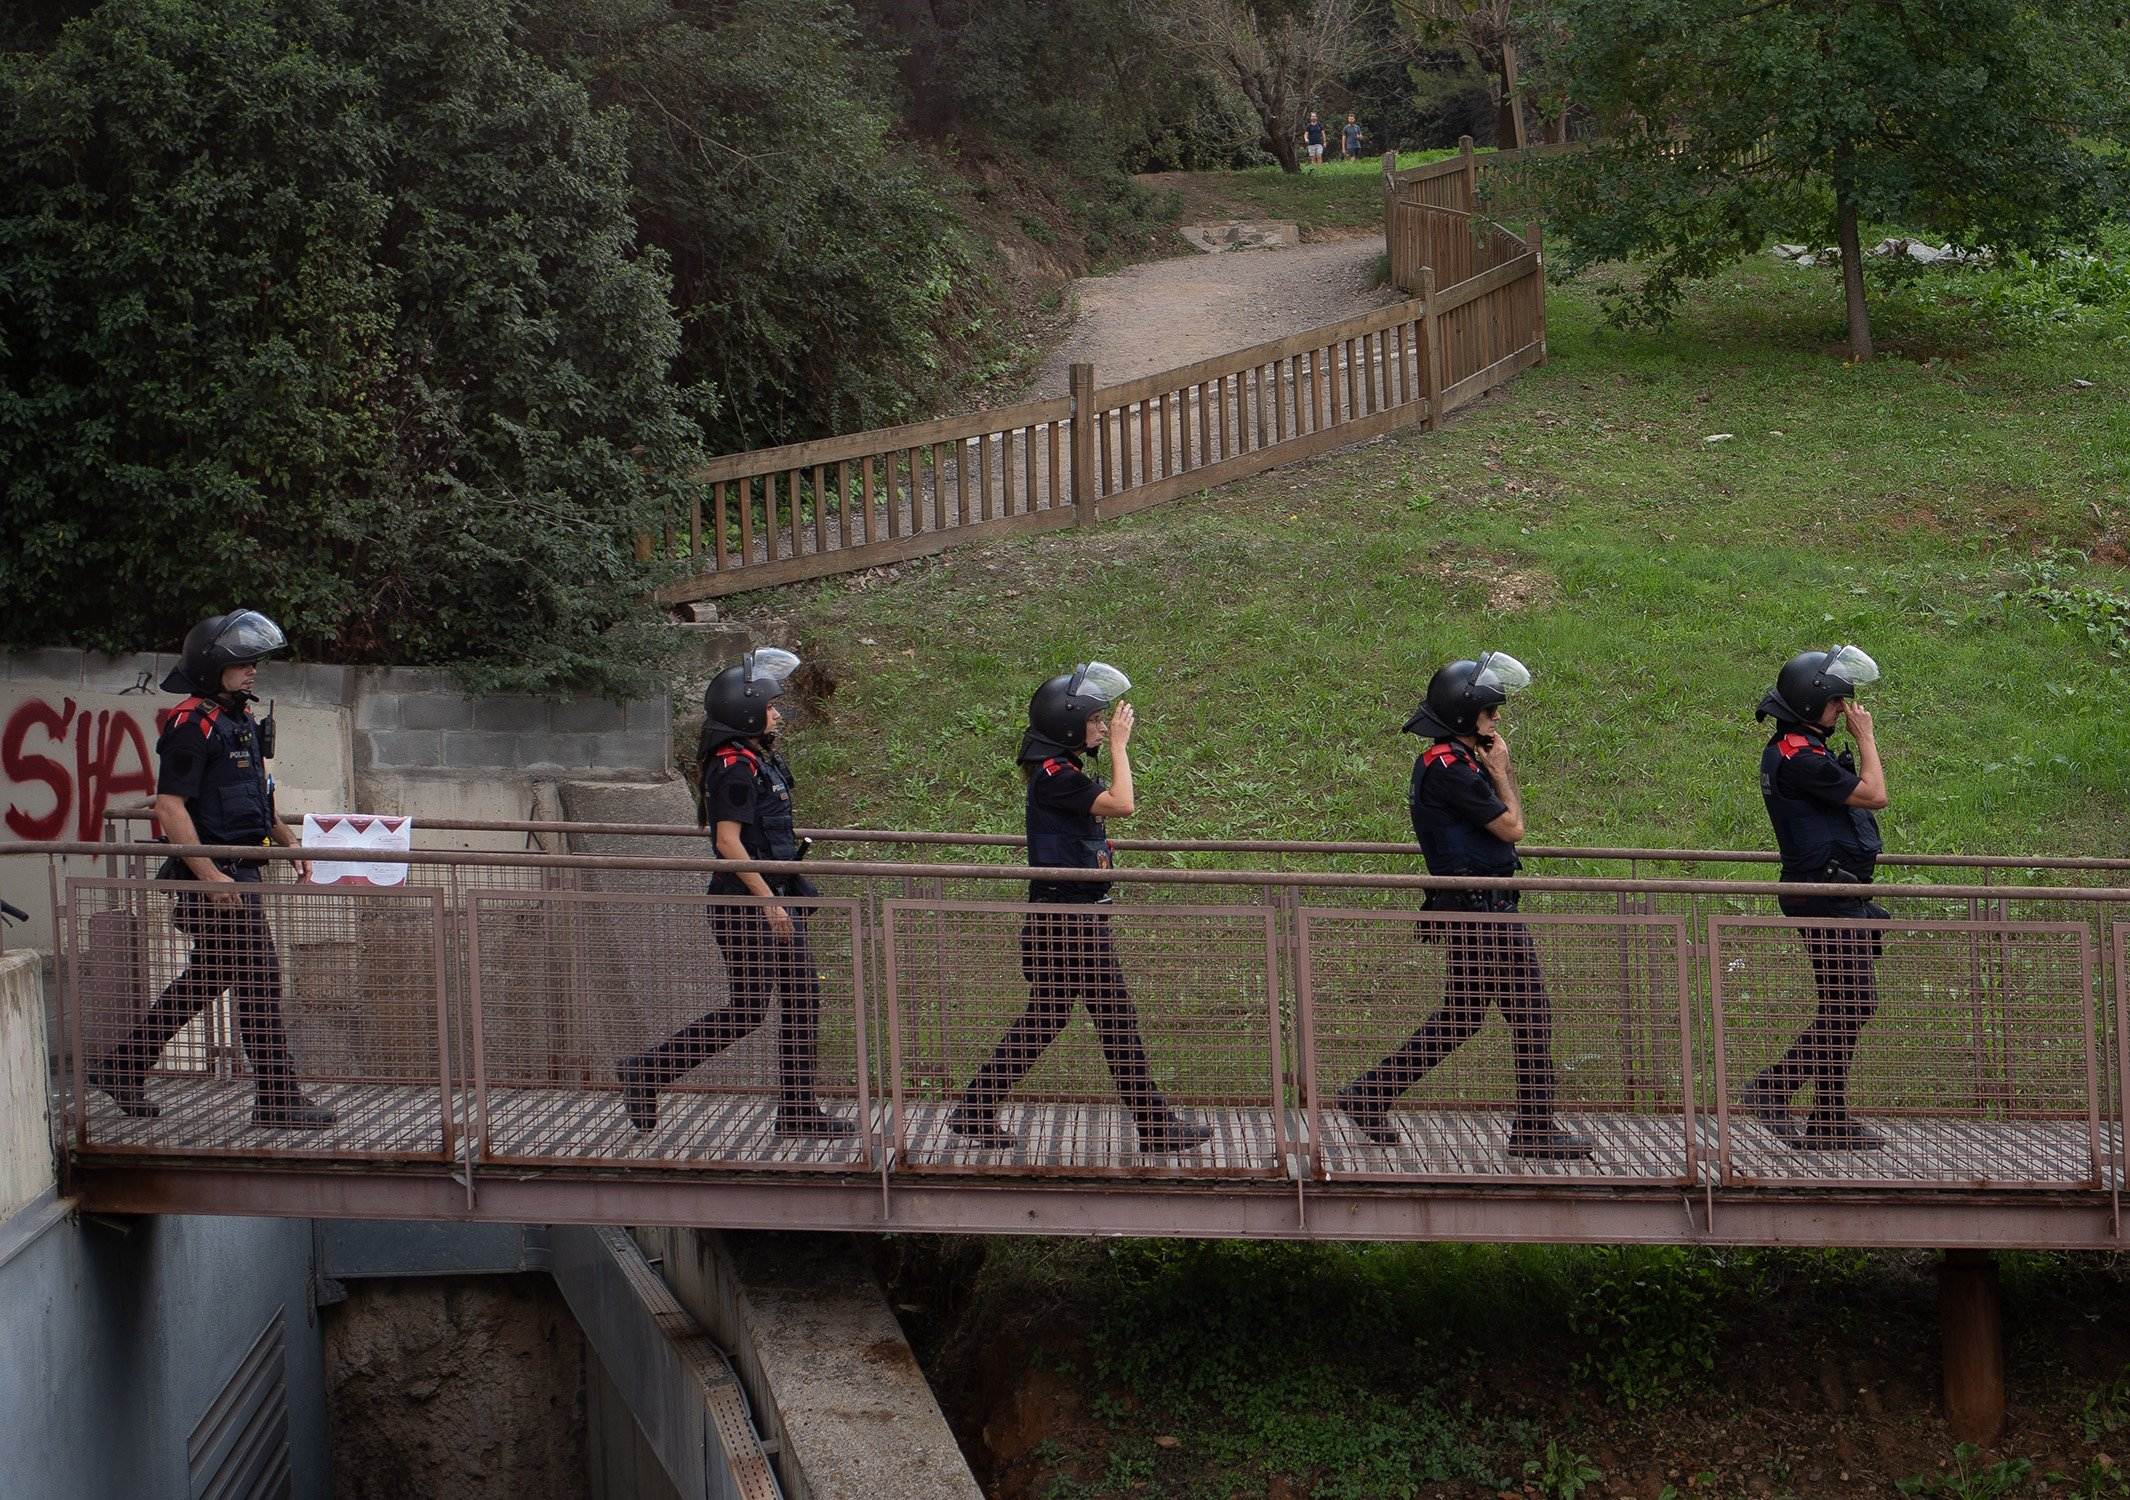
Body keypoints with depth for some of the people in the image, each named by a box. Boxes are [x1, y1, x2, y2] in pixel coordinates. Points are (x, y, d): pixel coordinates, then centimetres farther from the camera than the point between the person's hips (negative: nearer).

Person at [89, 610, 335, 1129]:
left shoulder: (242, 718, 16)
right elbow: (169, 805, -20)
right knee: (258, 976, -7)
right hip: (216, 876, -10)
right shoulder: (192, 722, -14)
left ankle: (123, 1068, 25)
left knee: (207, 978, 16)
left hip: (242, 871, 10)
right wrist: (209, 875, -25)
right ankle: (278, 1100, -1)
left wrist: (288, 841, 20)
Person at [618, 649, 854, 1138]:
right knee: (748, 1009, -6)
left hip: (775, 899, 10)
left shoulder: (759, 760, 14)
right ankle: (647, 1071, 3)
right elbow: (728, 841, -23)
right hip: (744, 902, -10)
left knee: (803, 998, 8)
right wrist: (769, 901, -24)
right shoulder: (734, 766, -16)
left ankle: (799, 1111, 13)